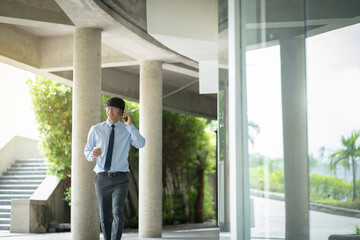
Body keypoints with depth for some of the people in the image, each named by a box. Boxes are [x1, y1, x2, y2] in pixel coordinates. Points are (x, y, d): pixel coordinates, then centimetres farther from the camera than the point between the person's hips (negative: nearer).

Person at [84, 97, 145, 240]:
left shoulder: (127, 131, 3)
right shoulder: (96, 130, 5)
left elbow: (141, 144, -14)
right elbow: (87, 150, 9)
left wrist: (130, 125, -18)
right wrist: (91, 155, -15)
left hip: (120, 179, -2)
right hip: (102, 178, 2)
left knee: (118, 213, -18)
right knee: (104, 217, 8)